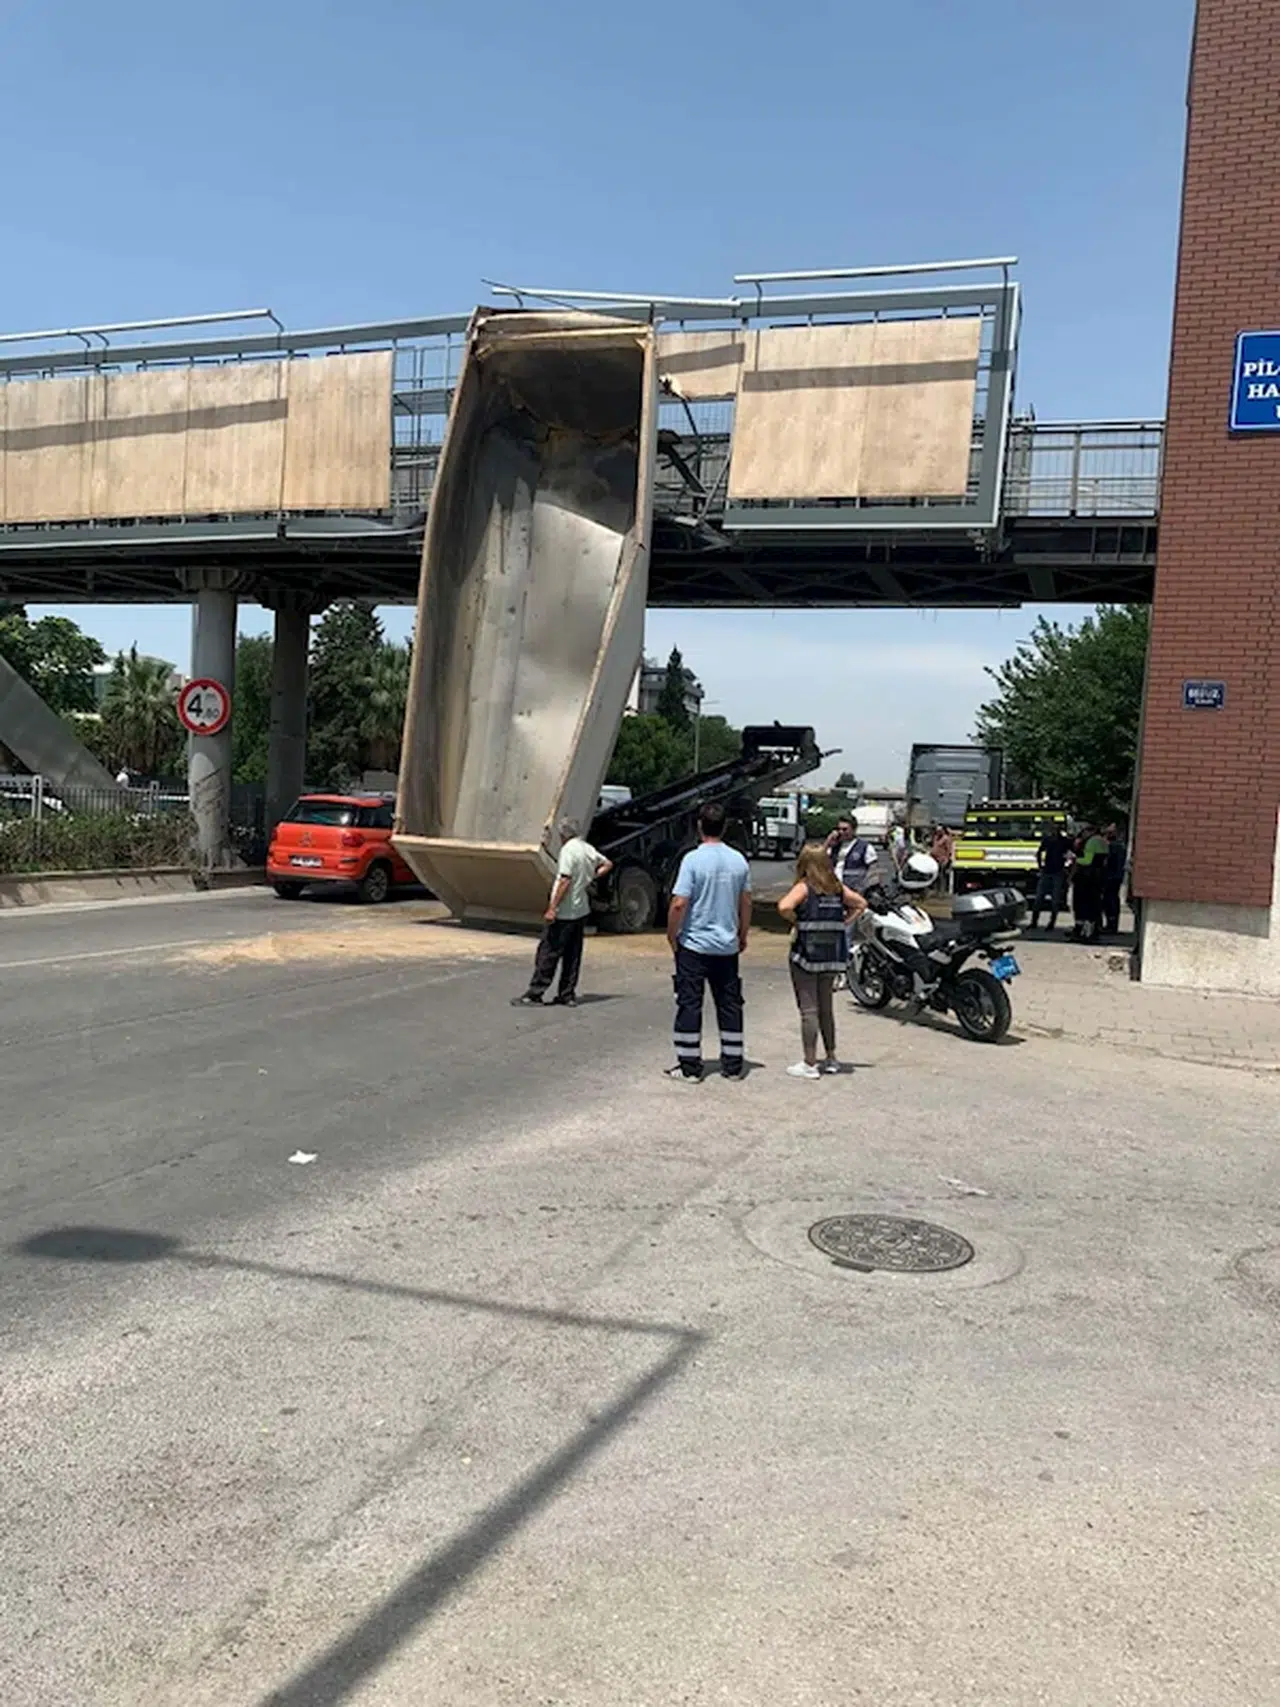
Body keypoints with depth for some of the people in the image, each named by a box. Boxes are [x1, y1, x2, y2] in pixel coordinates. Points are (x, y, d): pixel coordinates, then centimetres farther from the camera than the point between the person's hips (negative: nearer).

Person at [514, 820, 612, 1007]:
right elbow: (608, 864, 24)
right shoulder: (588, 849, 9)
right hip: (581, 910, 8)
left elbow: (565, 881, -21)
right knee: (572, 955, 11)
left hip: (563, 913, -8)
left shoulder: (568, 850, -15)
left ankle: (534, 995, -1)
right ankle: (567, 996, 14)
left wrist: (552, 908, -20)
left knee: (547, 953, -4)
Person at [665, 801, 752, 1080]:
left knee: (689, 1005, 3)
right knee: (729, 1004, 11)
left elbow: (679, 903, -17)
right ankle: (733, 1065, 17)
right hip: (727, 945, 5)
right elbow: (746, 903, 9)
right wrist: (743, 936, 21)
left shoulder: (693, 859, -13)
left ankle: (689, 1066, 5)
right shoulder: (739, 861, 2)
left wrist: (672, 935, -4)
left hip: (694, 944, -4)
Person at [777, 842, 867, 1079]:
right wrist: (843, 923, 10)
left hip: (807, 955, -6)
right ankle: (831, 1058, 26)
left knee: (808, 1010, 0)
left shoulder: (804, 887, -11)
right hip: (833, 956, 6)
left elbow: (784, 907, -27)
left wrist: (797, 922, -10)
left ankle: (810, 1064, 3)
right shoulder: (837, 887, 5)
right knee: (826, 1008, 18)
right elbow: (861, 904, 14)